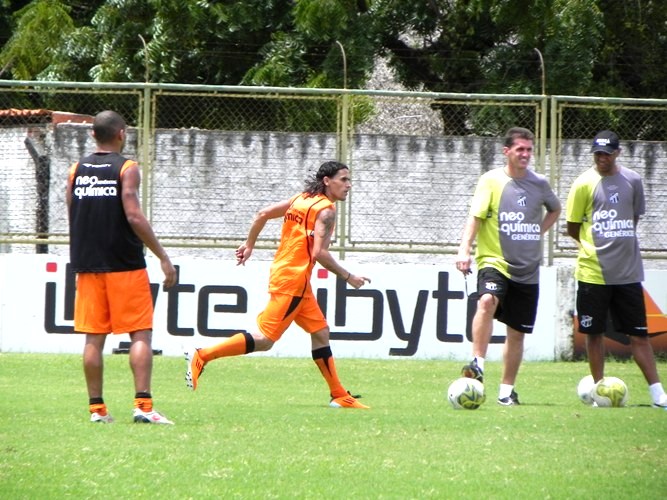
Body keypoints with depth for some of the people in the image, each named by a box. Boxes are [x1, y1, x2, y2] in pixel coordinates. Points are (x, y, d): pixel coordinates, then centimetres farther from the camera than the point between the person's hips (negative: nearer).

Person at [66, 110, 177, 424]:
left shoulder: (77, 170, 8)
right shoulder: (126, 168, -8)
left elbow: (72, 217, 11)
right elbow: (134, 216, -16)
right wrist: (163, 258, -12)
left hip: (87, 265, 5)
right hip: (125, 265, -5)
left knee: (94, 337, 7)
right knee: (141, 334, -2)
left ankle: (97, 408, 6)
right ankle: (143, 405, -11)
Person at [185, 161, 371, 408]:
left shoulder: (301, 199, 13)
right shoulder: (326, 210, -13)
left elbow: (262, 214, 14)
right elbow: (319, 253, -21)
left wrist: (249, 244, 23)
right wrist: (348, 277, -11)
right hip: (293, 279, -10)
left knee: (320, 332, 13)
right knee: (265, 339, -10)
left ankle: (339, 396, 15)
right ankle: (201, 356, -10)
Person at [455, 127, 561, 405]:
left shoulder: (539, 184, 7)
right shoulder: (491, 181, -5)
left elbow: (555, 209, 28)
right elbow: (475, 217, -12)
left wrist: (539, 232, 11)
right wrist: (465, 250, -26)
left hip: (527, 270, 4)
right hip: (494, 262, -4)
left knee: (517, 332, 8)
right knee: (487, 301, -34)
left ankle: (507, 390, 20)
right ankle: (478, 364, -35)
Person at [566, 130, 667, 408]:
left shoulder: (632, 181, 4)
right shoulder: (584, 184, -4)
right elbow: (572, 227, 2)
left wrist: (617, 243, 10)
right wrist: (592, 245, 6)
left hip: (628, 271, 2)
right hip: (593, 271, -2)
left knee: (638, 334, 2)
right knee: (594, 332, 4)